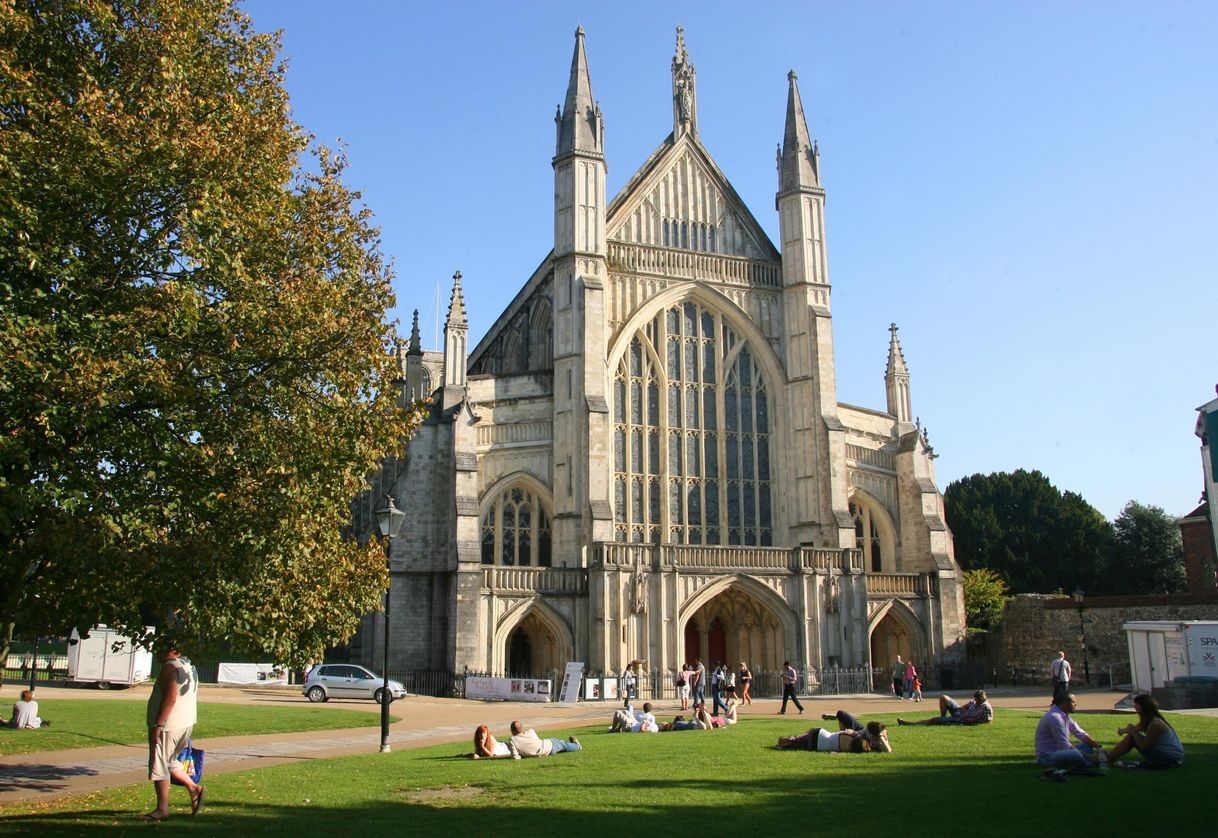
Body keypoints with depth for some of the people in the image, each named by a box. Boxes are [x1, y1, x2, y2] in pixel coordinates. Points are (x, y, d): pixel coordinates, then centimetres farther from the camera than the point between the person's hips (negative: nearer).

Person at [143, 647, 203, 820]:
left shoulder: (170, 667, -15)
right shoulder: (190, 667, 14)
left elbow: (170, 698, -24)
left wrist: (157, 725, -22)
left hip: (168, 727, -9)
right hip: (187, 723, 9)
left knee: (159, 767, 0)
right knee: (169, 761, 23)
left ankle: (162, 809, 5)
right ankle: (194, 788, 15)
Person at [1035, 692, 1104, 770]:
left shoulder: (1064, 715, 8)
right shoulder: (1054, 718, -22)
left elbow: (1081, 734, 11)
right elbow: (1065, 746, -23)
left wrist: (1098, 746, -2)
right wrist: (1089, 756, -19)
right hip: (1046, 756, -10)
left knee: (1088, 746, 8)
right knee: (1075, 754, -35)